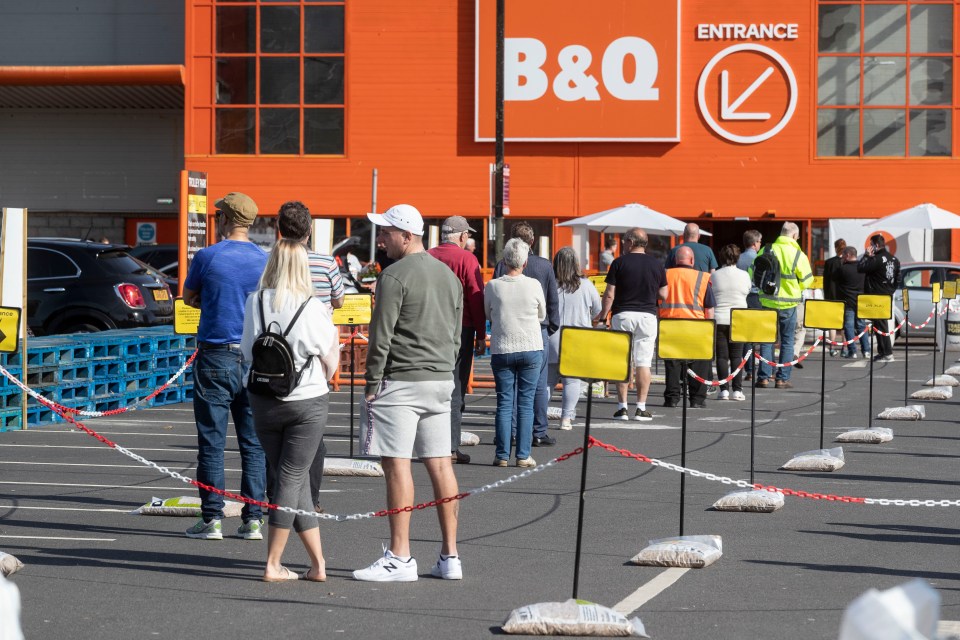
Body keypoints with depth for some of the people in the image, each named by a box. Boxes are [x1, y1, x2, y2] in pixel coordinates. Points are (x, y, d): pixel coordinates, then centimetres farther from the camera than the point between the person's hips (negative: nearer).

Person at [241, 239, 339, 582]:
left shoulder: (255, 302, -3)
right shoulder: (313, 308, -11)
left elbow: (247, 352, 5)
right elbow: (330, 366, -5)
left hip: (263, 402, 3)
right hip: (308, 402, -3)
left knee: (286, 477, 12)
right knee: (292, 479, 4)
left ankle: (318, 562, 11)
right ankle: (273, 565, 4)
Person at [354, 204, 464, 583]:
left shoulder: (396, 275, -10)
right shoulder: (448, 275, 14)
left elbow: (381, 337, -13)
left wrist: (371, 385, -7)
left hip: (401, 381, -8)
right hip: (441, 381, 8)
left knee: (397, 465, -6)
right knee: (440, 464, 8)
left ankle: (400, 558, -7)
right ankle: (449, 557, 10)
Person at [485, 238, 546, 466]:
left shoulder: (492, 287, -5)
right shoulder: (533, 285, -7)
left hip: (501, 350, 1)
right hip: (531, 348, -1)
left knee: (504, 402, 6)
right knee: (525, 403, 4)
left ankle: (502, 455, 3)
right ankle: (523, 455, 2)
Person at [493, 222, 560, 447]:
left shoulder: (503, 266, -3)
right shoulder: (545, 266, -1)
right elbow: (553, 301, 4)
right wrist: (552, 327, 16)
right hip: (538, 330, 0)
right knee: (539, 384, 4)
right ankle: (539, 433, 4)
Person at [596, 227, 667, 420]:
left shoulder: (619, 263, -4)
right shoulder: (657, 265, 3)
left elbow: (609, 295, -6)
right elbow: (663, 295, 5)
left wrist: (602, 316, 5)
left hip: (622, 315, -1)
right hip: (647, 316, 1)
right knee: (643, 362, 3)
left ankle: (622, 407, 3)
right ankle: (641, 408, 2)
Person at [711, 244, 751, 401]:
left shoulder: (714, 276, -4)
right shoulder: (744, 275, -2)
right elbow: (747, 292, 11)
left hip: (719, 319, -1)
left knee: (721, 355, 3)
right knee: (736, 355, 7)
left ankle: (724, 390, -2)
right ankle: (737, 390, 3)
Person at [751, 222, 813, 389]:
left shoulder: (765, 251, -4)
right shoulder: (798, 255, -10)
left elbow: (753, 274, 1)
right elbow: (806, 281, -4)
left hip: (767, 301, 2)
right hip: (788, 303, -2)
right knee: (787, 341, 9)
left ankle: (764, 377, 6)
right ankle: (782, 378, 8)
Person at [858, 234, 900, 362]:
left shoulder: (877, 259, -17)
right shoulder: (893, 259, 11)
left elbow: (860, 268, -20)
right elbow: (898, 278, 16)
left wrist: (866, 255, -8)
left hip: (877, 297, -9)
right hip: (888, 296, 9)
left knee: (880, 325, -7)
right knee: (883, 324, 16)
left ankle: (887, 353, -9)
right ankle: (882, 352, 20)